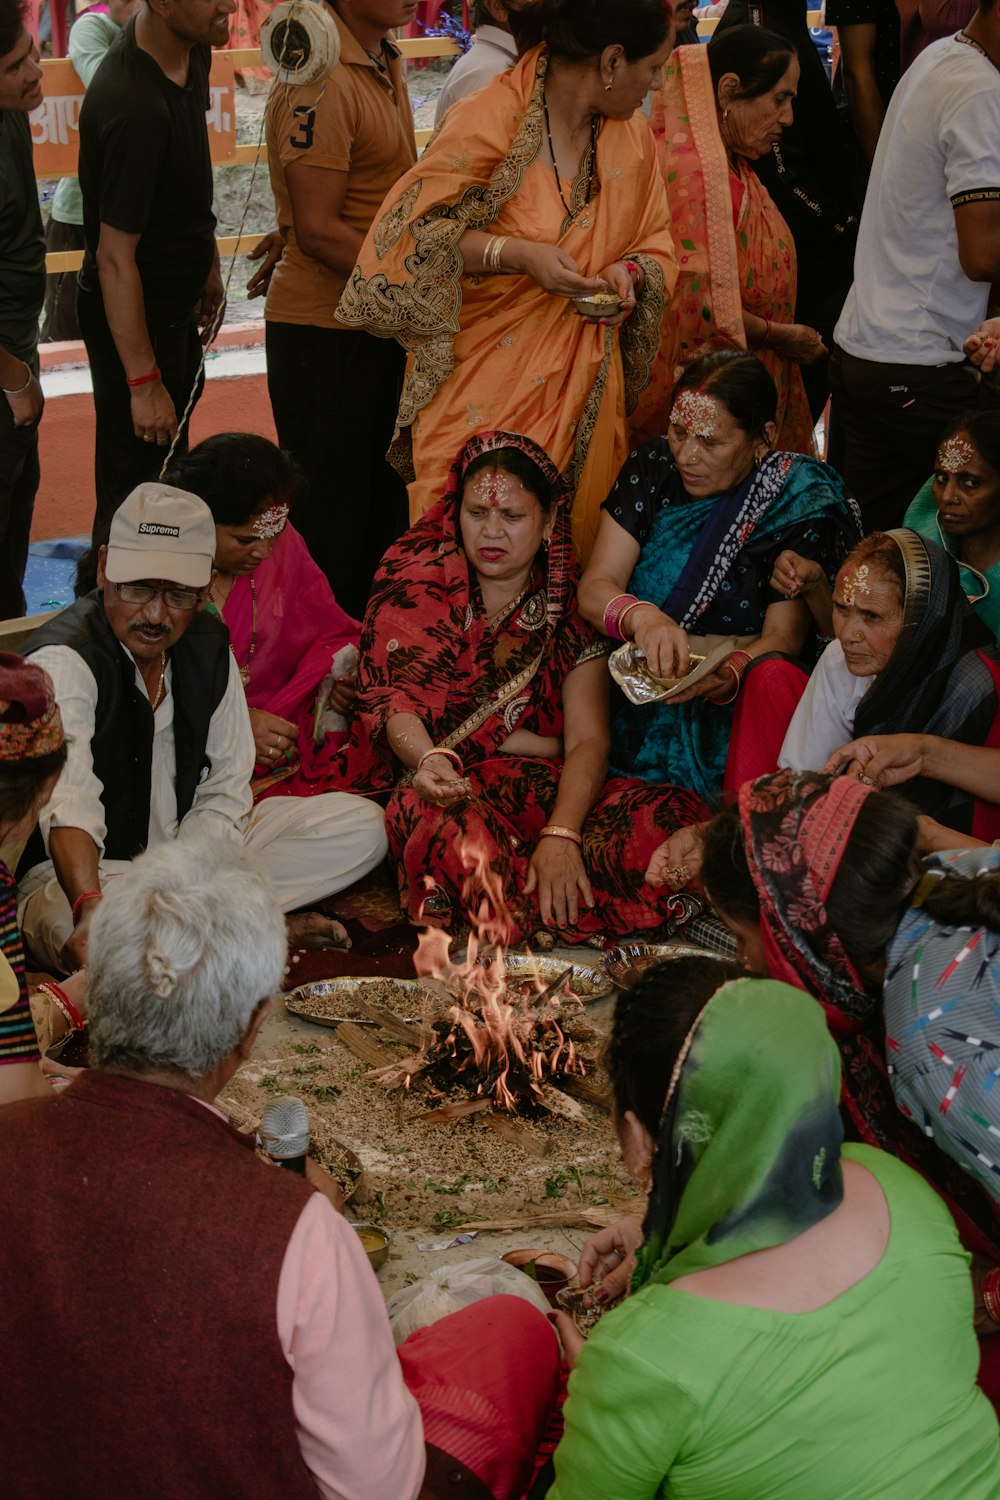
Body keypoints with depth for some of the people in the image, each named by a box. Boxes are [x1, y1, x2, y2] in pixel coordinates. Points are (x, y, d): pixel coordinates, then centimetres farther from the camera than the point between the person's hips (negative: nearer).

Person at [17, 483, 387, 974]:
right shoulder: (62, 662, -22)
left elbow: (224, 791, -1)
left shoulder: (209, 645, -1)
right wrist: (90, 906, -58)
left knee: (361, 826, -5)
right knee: (66, 924, -43)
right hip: (92, 870, -6)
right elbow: (67, 807, -39)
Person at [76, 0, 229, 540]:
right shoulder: (133, 105, -34)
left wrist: (208, 269, 21)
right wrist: (143, 381, -26)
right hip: (134, 317, -10)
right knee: (136, 480, 2)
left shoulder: (190, 50, -5)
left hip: (176, 301, 10)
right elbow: (115, 257, -30)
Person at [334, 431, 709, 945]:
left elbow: (589, 741, -8)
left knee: (674, 814, -26)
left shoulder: (567, 608, 5)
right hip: (439, 787, -3)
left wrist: (561, 836, -26)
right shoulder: (415, 582, 4)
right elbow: (392, 700, -7)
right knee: (458, 831, -41)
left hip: (545, 791, 3)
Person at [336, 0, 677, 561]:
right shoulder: (492, 121, -13)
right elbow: (410, 235, -12)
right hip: (487, 386, -6)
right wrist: (515, 254, -23)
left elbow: (656, 245, 18)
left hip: (585, 388, 6)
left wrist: (630, 272, -5)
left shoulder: (632, 136, 7)